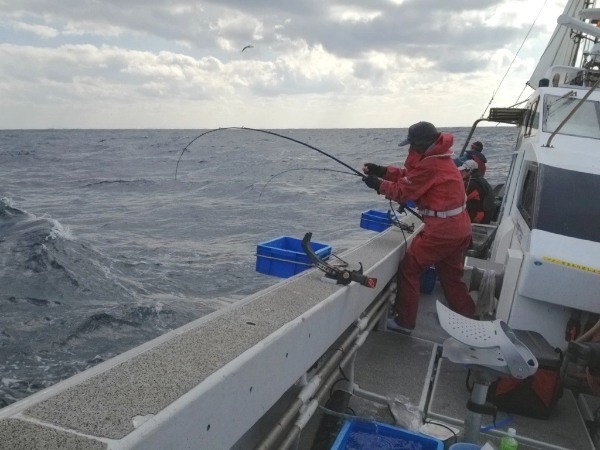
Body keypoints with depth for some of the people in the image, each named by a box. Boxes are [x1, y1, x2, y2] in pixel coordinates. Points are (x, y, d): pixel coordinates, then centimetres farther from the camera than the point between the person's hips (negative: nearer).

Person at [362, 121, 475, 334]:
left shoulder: (430, 164, -18)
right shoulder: (439, 157, 12)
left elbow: (403, 191, -11)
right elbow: (409, 175, 15)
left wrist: (377, 184, 2)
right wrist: (381, 170, 6)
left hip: (442, 229, -10)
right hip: (459, 227, 10)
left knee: (409, 267, 2)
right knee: (451, 276, 20)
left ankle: (404, 321, 9)